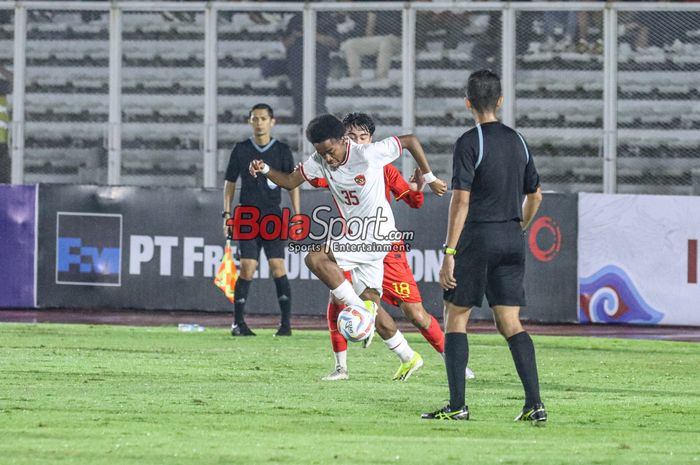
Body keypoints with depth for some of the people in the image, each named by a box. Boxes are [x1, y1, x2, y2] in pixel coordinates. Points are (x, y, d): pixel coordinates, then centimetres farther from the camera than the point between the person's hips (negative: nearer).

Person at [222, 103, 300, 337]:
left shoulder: (282, 150, 5)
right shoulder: (241, 150, 7)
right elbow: (230, 182, 13)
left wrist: (297, 215, -1)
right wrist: (227, 214, 6)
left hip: (273, 217, 0)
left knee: (278, 267, -9)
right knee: (247, 269, -7)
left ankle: (286, 323, -4)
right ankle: (238, 322, 0)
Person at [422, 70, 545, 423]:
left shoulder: (469, 142, -9)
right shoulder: (518, 142, 11)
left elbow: (461, 200, -15)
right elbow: (535, 196, 19)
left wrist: (449, 253, -15)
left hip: (477, 237, -6)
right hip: (512, 241, 6)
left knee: (455, 317, 4)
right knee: (510, 324, 6)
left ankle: (457, 405, -1)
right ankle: (535, 403, -4)